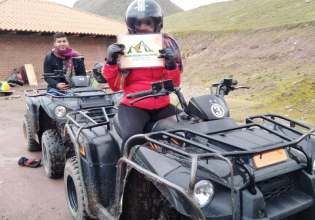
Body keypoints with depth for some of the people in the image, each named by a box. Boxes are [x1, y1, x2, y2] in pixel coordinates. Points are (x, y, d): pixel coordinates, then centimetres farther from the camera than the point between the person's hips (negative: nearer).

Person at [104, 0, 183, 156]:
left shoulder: (167, 44, 5)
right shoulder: (124, 47, 1)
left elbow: (174, 84, 4)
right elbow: (115, 86, 1)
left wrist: (171, 64, -15)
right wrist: (110, 61, -14)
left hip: (162, 106, 3)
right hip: (133, 106, -2)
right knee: (132, 137, -32)